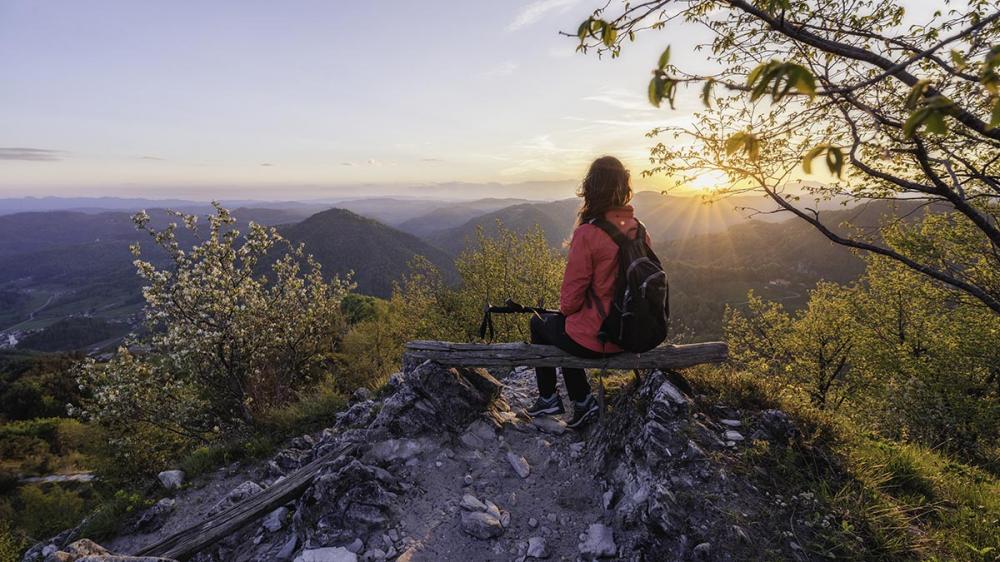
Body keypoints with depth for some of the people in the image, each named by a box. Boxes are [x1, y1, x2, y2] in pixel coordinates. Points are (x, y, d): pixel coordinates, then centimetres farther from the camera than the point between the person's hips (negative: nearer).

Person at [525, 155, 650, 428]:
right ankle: (582, 402, 30)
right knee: (566, 326, 29)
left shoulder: (587, 234, -23)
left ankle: (548, 399, 36)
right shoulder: (638, 230, -3)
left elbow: (571, 297, -18)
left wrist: (564, 308, 7)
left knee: (540, 323, 22)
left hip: (595, 339, -6)